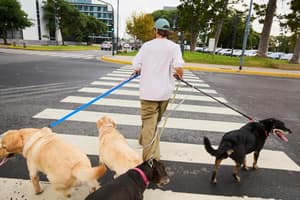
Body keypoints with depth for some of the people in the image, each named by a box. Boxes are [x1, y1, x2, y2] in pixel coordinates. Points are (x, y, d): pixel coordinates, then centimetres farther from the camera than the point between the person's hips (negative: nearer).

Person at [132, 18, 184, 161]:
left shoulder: (147, 45, 0)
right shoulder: (174, 46, -1)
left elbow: (136, 67, -2)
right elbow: (179, 67, -14)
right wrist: (179, 76, 8)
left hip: (148, 91, -2)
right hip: (165, 91, 2)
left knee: (149, 123, 1)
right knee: (155, 121, 23)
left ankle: (151, 159, -3)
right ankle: (145, 140, 45)